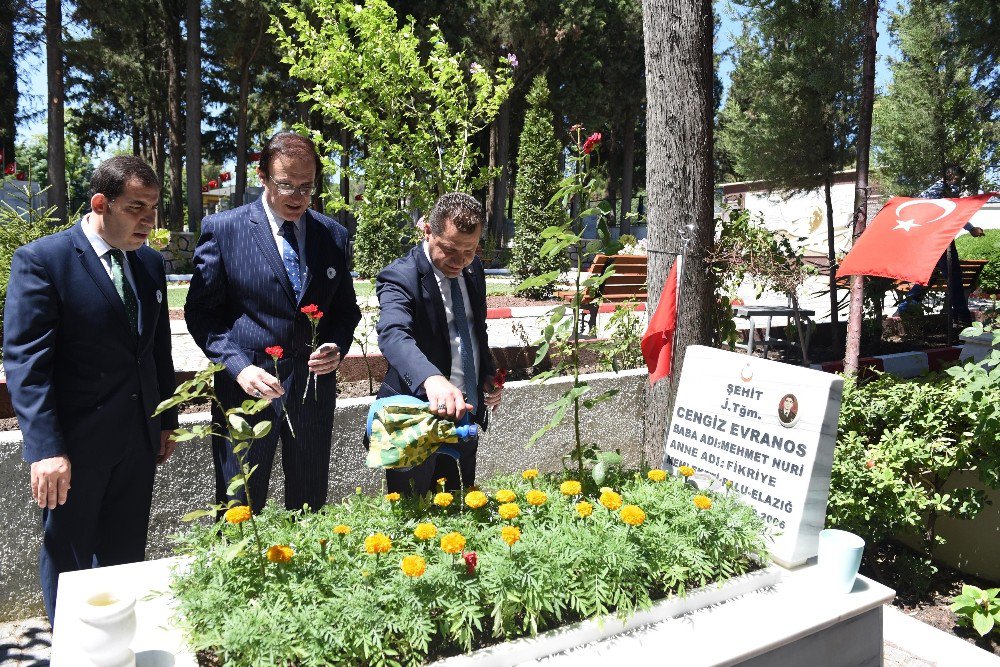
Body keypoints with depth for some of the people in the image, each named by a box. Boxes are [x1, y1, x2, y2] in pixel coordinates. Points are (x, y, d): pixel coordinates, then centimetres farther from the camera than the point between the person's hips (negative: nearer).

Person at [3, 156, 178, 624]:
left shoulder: (150, 263, 7)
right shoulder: (41, 260, -12)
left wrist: (167, 419, 15)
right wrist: (45, 448, -21)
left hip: (138, 438, 5)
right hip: (74, 444, -5)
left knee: (126, 554, 18)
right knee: (68, 559, 13)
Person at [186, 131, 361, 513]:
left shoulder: (334, 235, 4)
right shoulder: (222, 229, -5)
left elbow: (346, 309, 11)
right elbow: (201, 313, -3)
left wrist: (336, 347, -9)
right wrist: (238, 366, -17)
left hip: (314, 386, 3)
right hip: (248, 386, -3)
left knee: (310, 505, 16)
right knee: (240, 510, 10)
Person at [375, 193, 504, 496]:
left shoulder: (473, 269, 3)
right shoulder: (400, 277, -19)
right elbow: (394, 335, -39)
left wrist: (489, 376, 5)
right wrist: (431, 379, -56)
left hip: (467, 412, 6)